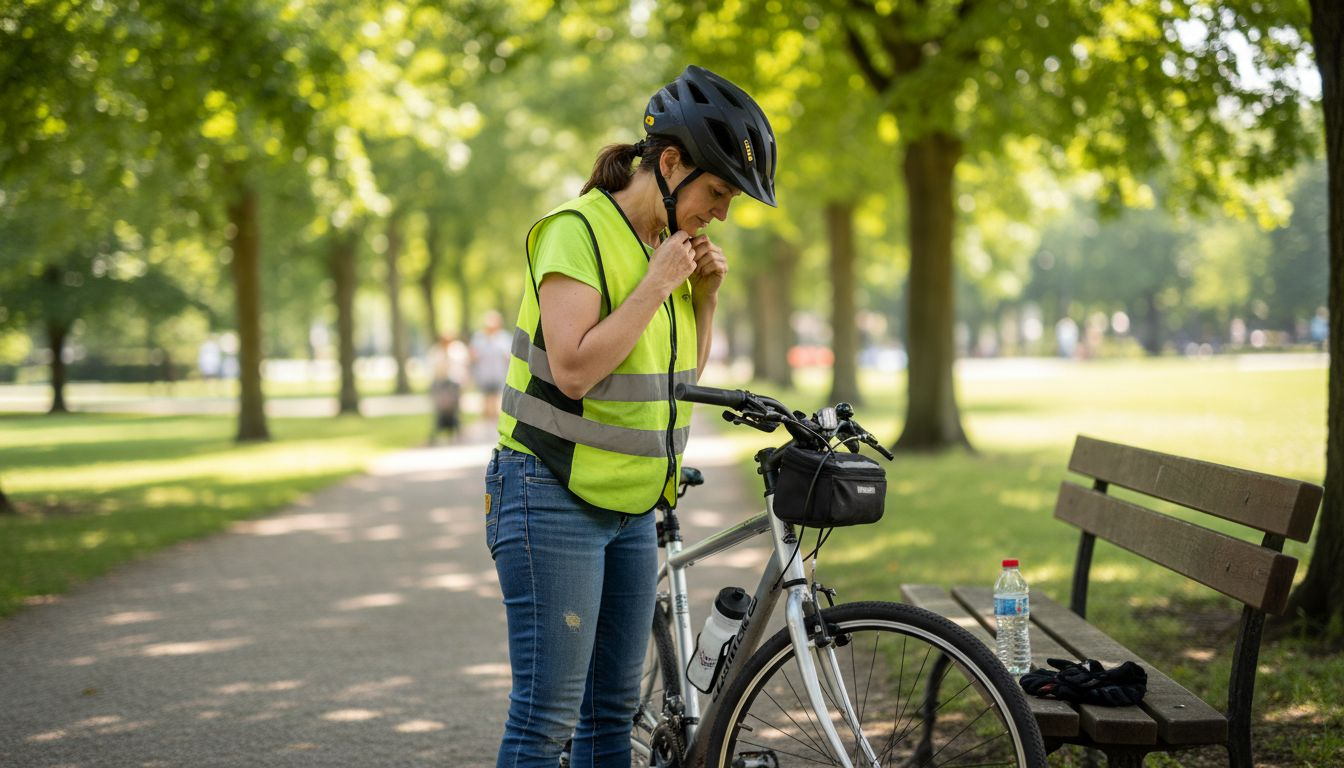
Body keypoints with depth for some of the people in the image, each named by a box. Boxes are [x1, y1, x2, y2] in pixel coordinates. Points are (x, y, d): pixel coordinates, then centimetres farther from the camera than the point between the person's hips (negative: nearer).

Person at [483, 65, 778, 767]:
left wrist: (705, 295, 0)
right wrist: (657, 284, -20)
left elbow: (682, 373, 15)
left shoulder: (667, 241, 10)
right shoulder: (577, 231, -15)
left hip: (631, 506, 8)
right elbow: (574, 369, -25)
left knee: (613, 708, 11)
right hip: (554, 498, -8)